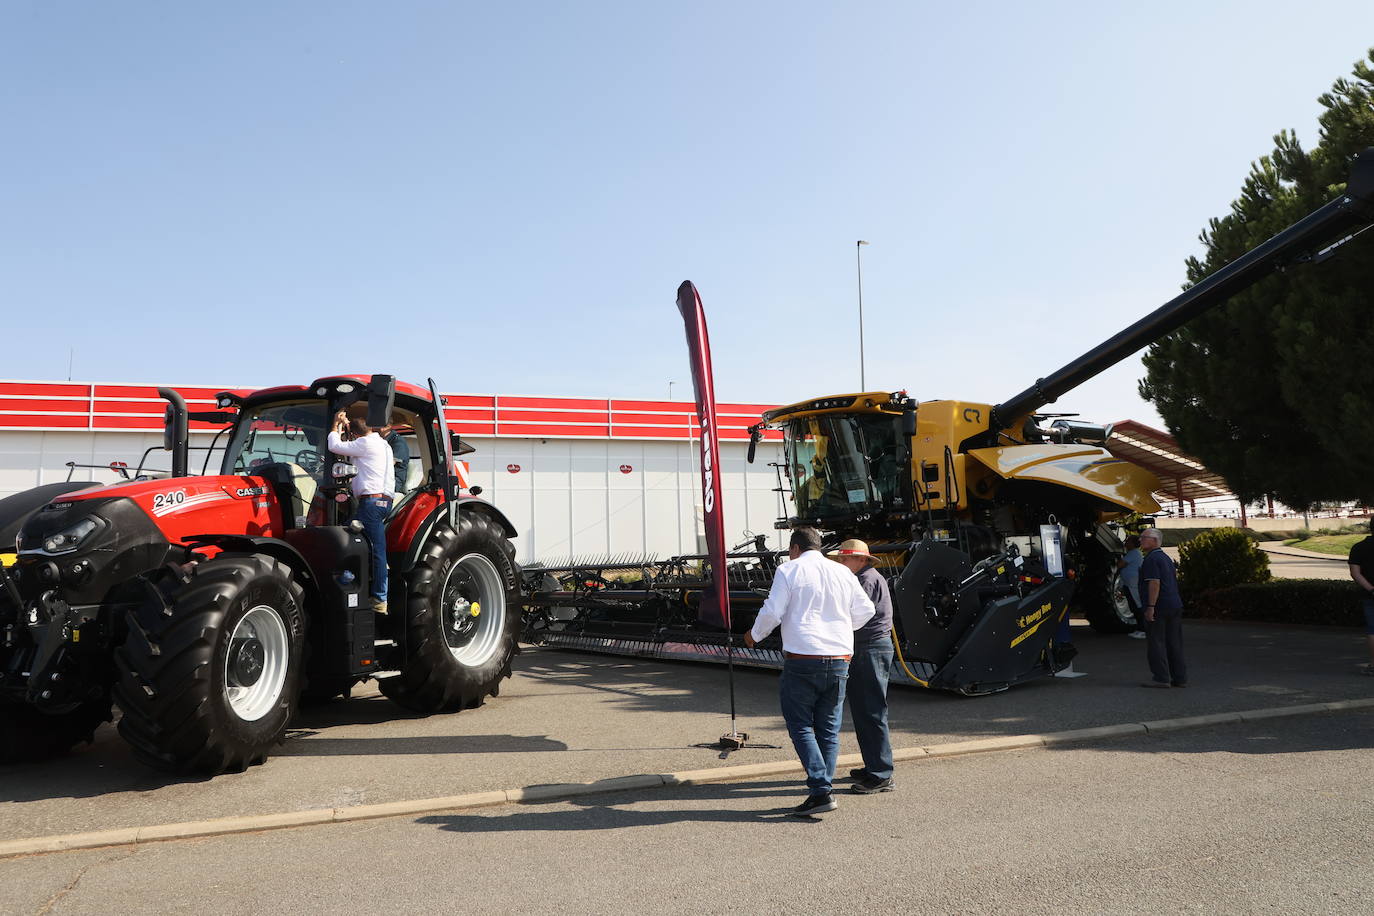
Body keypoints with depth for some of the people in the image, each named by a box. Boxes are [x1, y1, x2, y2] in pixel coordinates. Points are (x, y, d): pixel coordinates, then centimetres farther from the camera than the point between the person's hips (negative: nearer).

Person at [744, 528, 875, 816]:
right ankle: (823, 789, 12)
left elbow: (772, 612, -9)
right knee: (828, 727, 12)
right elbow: (866, 610, 15)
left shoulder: (789, 571, -4)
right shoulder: (843, 573, 10)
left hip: (802, 659, -5)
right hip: (839, 659, 5)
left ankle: (820, 791, -8)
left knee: (800, 725, 2)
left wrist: (754, 635, 10)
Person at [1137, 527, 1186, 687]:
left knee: (1156, 643, -3)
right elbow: (1174, 577, 24)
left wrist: (1150, 607, -22)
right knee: (1174, 643, 11)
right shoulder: (1166, 557, 19)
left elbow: (1155, 583, -20)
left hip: (1159, 608, -9)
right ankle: (1180, 678, 14)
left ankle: (1161, 678, -3)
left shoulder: (1151, 559, -12)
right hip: (1175, 605, 9)